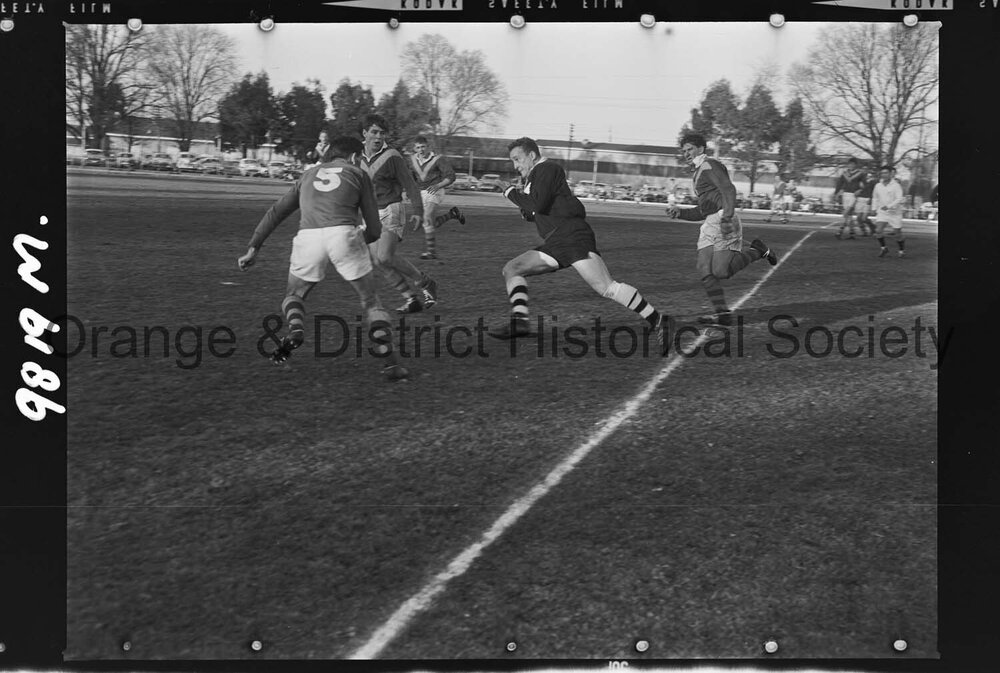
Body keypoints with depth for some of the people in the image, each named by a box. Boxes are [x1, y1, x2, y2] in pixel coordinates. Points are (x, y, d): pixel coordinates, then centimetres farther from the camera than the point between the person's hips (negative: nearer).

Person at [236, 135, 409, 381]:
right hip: (343, 233, -2)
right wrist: (361, 239, 39)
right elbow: (374, 229, 19)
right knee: (370, 300, 14)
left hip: (308, 236, 2)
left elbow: (275, 213, 24)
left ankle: (295, 329, -7)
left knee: (294, 295, 25)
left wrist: (253, 248, 23)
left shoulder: (308, 175, 31)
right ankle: (390, 362, 4)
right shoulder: (358, 174, 23)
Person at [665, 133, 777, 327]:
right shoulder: (699, 173, 27)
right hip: (710, 223, 10)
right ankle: (722, 313, -4)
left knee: (721, 271, -17)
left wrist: (727, 216, -30)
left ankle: (757, 251, 2)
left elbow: (729, 190, -18)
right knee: (705, 270, -3)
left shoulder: (709, 166, -4)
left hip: (722, 219, -10)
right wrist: (679, 213, 18)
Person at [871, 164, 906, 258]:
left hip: (895, 213, -4)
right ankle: (883, 248, 4)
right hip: (882, 213, 4)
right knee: (878, 230, -15)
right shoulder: (878, 186, 5)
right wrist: (874, 209, 15)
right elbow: (875, 198, 21)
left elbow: (899, 199, -20)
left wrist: (888, 206, -30)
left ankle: (902, 250, 23)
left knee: (898, 233, 2)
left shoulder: (896, 186, -11)